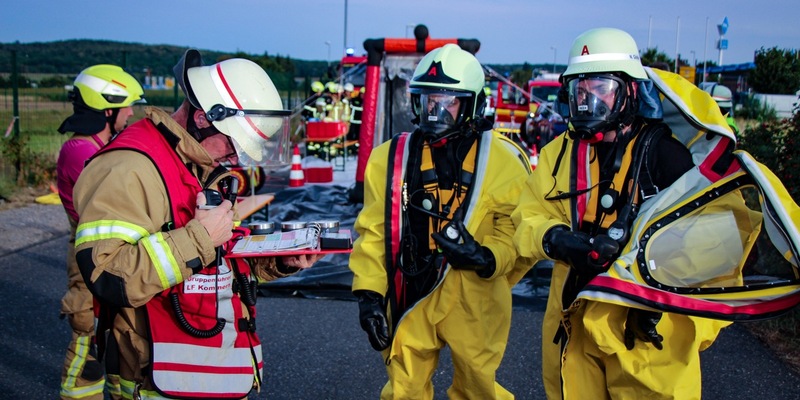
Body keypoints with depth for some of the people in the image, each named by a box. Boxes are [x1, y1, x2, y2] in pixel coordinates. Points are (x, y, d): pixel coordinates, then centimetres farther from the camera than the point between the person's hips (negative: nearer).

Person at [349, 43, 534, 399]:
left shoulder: (502, 160, -2)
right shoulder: (391, 158, 4)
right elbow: (373, 232, 5)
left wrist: (487, 259, -22)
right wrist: (369, 292, -2)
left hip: (474, 300, -1)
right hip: (409, 298, 2)